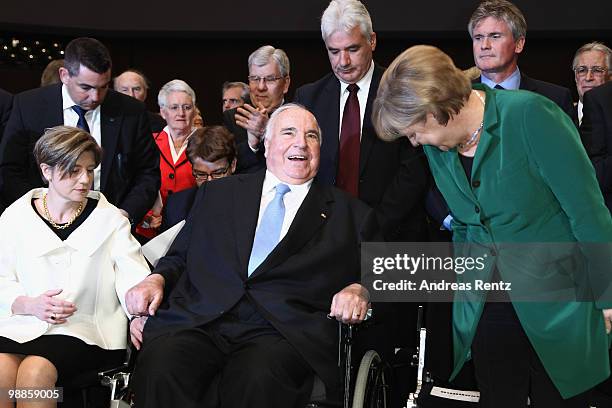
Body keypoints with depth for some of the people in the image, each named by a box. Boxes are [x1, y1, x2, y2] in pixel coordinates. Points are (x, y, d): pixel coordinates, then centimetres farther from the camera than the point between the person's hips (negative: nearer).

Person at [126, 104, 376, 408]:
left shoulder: (350, 215, 18)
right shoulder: (216, 193, 23)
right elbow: (178, 257, 24)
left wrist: (358, 291, -7)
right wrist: (156, 279, 2)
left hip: (283, 329, -1)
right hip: (197, 320, 2)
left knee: (259, 381, -36)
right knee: (159, 370, -31)